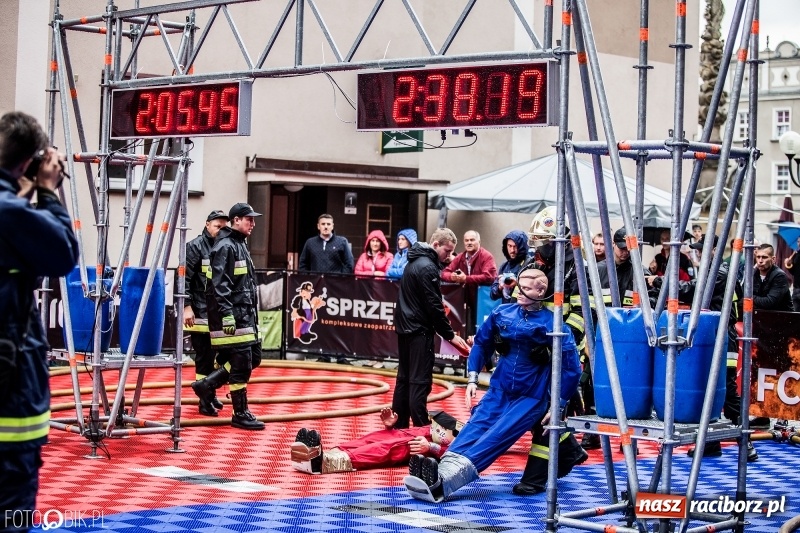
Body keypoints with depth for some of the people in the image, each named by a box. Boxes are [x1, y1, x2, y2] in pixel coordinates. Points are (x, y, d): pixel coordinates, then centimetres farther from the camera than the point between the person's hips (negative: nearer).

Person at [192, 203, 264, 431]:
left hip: (245, 314, 10)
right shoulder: (225, 247, -13)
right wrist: (227, 315, -24)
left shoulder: (240, 245, 19)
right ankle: (240, 414, 3)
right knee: (241, 363, -6)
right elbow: (219, 285, -20)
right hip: (232, 315, -10)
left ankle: (207, 384, 20)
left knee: (253, 357, 11)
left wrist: (252, 313, 25)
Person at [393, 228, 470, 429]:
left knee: (404, 378, 12)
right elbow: (434, 306, -18)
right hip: (419, 330, -10)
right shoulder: (428, 267, -17)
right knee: (420, 381, -8)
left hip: (405, 327, 10)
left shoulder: (416, 261, 13)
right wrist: (450, 335, -10)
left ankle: (399, 426, 15)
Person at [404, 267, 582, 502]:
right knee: (475, 427, -20)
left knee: (496, 437, -25)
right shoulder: (502, 313, 0)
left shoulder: (554, 325, -12)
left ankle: (445, 480, -45)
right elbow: (481, 344, 15)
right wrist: (472, 379, 6)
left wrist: (559, 406, -11)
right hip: (499, 391, 5)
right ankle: (439, 471, -44)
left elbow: (571, 369, -12)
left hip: (531, 398, -5)